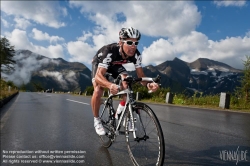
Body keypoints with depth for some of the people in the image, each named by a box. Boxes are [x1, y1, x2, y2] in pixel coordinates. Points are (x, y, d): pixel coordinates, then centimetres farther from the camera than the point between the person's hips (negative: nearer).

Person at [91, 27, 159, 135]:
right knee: (98, 90, -25)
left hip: (115, 64, 4)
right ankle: (96, 120, -2)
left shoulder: (136, 54, -30)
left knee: (127, 86, -20)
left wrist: (148, 84, -49)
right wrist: (110, 85, -70)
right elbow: (98, 76, -49)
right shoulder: (110, 52, -42)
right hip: (99, 63, -3)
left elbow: (140, 75, -26)